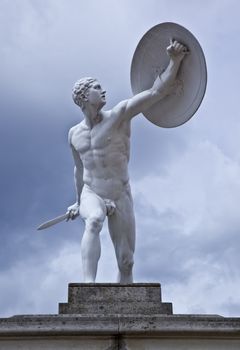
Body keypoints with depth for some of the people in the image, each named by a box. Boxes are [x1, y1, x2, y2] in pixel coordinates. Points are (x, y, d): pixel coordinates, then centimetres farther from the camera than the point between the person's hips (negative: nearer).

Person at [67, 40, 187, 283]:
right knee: (94, 221, -36)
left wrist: (175, 60, -26)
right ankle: (88, 286, -48)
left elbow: (156, 92, -15)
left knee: (126, 263, -1)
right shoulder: (74, 134, 8)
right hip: (91, 195, 1)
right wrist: (78, 201, 31)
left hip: (120, 198, -1)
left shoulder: (120, 113, -5)